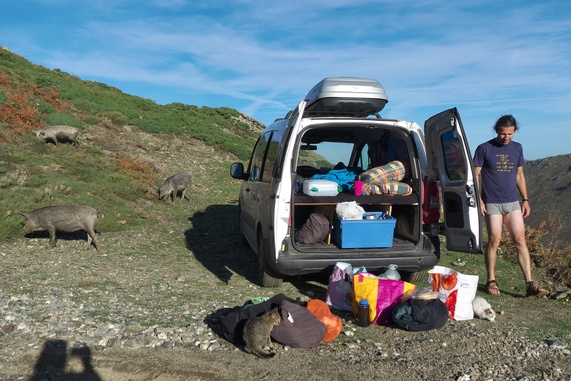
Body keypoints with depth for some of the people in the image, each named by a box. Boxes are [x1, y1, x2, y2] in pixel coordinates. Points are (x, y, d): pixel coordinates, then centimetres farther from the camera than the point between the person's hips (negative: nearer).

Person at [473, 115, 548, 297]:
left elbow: (519, 175, 17)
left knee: (520, 240, 0)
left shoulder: (517, 148, 11)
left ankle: (530, 284, 1)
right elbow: (475, 175, -3)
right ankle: (491, 281, 11)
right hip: (492, 203, -4)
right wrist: (478, 199, -11)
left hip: (513, 202, 4)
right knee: (494, 241, -3)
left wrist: (525, 199, 12)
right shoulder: (484, 148, -3)